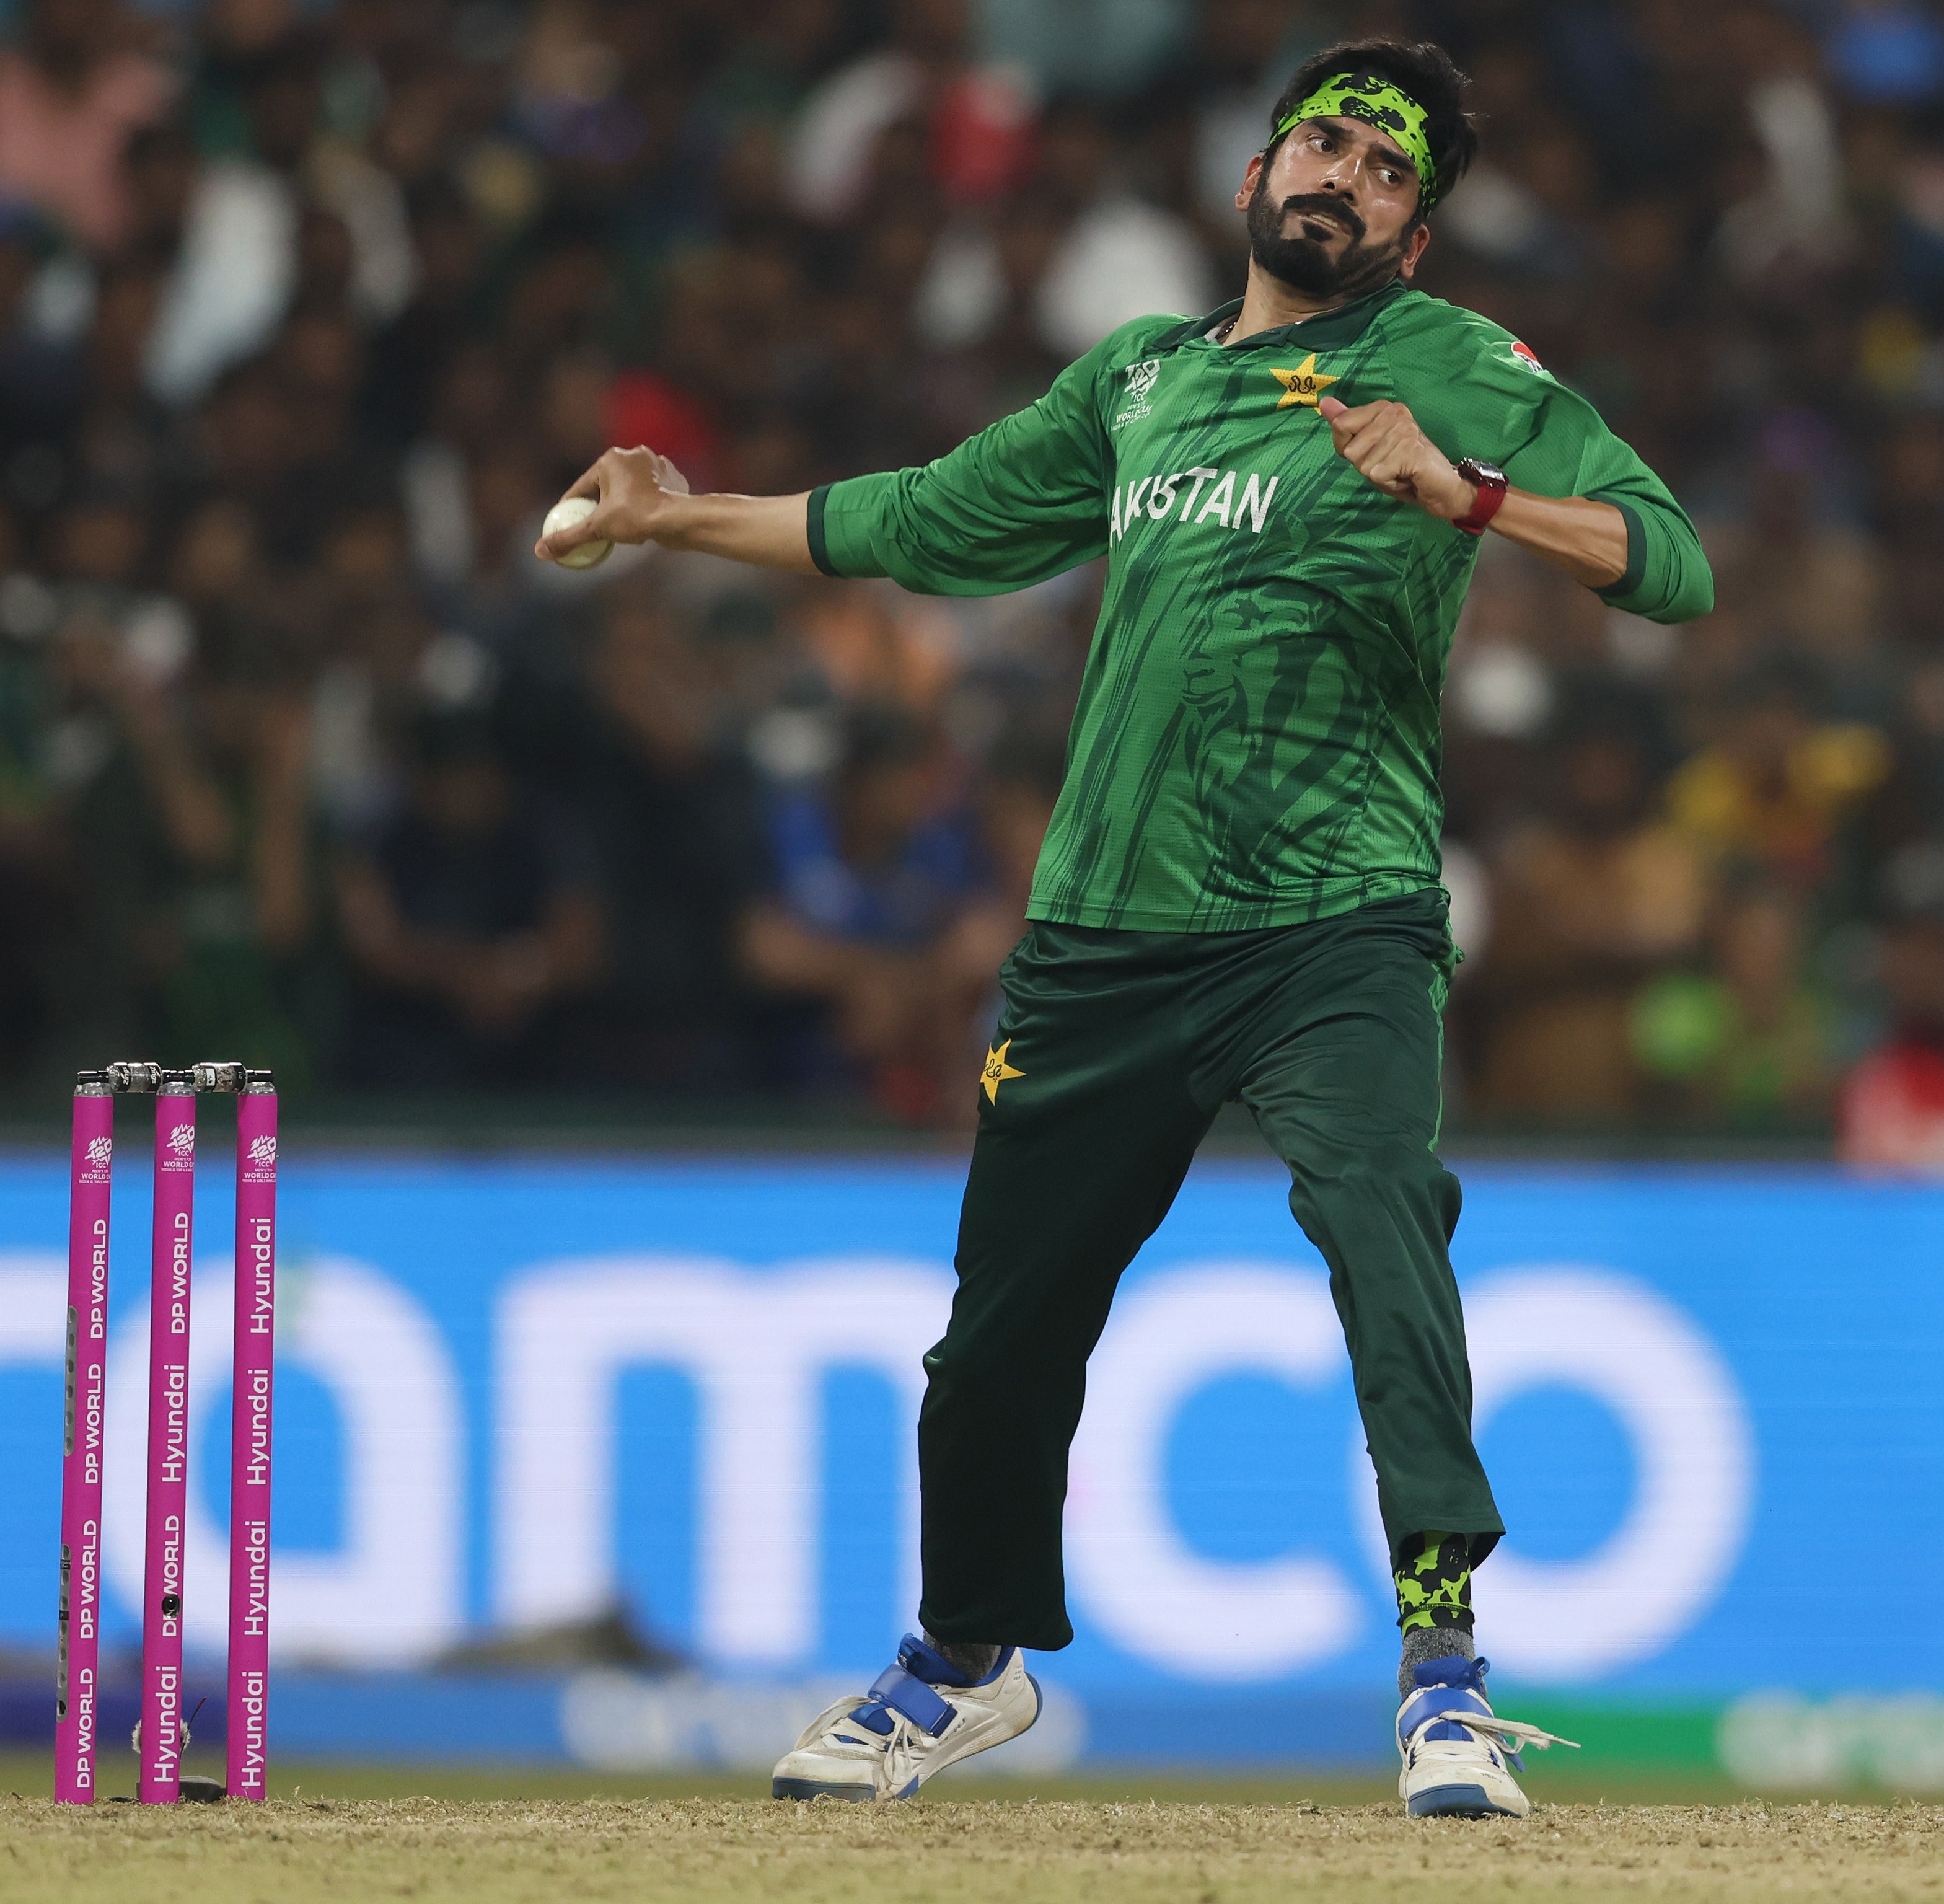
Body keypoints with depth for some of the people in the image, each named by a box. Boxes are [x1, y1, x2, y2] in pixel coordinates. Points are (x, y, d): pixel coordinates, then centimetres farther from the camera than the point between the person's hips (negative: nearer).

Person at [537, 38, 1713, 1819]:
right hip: (1104, 934, 5)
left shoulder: (1457, 370, 1)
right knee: (1004, 1319, 12)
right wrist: (686, 517, 29)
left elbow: (1672, 563, -9)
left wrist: (1467, 493, -23)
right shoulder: (1135, 380, 17)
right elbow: (925, 524, 29)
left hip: (1334, 924, -5)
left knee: (1376, 1214, -29)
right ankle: (969, 1658, 36)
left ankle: (1448, 1669, -30)